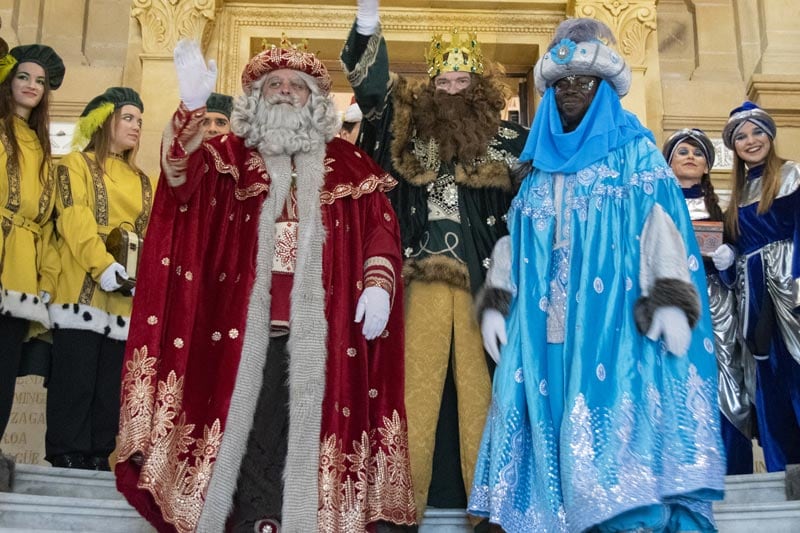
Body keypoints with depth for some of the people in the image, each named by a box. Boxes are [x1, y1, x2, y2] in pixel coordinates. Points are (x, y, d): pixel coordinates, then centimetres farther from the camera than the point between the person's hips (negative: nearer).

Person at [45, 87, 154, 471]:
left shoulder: (143, 181, 22)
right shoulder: (76, 164, 5)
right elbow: (74, 219, -9)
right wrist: (102, 264, -23)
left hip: (127, 297, 5)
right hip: (84, 291, -5)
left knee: (111, 386, 6)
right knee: (75, 381, -6)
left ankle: (98, 459, 12)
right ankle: (66, 460, 1)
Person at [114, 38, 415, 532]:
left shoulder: (349, 164, 14)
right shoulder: (229, 157, 12)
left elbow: (382, 223, 6)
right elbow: (181, 177, -7)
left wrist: (379, 283, -11)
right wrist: (192, 106, -25)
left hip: (319, 332, 0)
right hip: (245, 327, 0)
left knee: (304, 433, 0)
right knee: (248, 433, -3)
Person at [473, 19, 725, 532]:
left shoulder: (636, 151, 6)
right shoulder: (540, 163, 19)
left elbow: (664, 223, -5)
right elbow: (513, 237, 19)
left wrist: (671, 300, -17)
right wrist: (497, 302, 10)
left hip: (614, 319, -4)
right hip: (545, 326, 5)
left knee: (615, 421, -12)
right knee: (551, 428, 0)